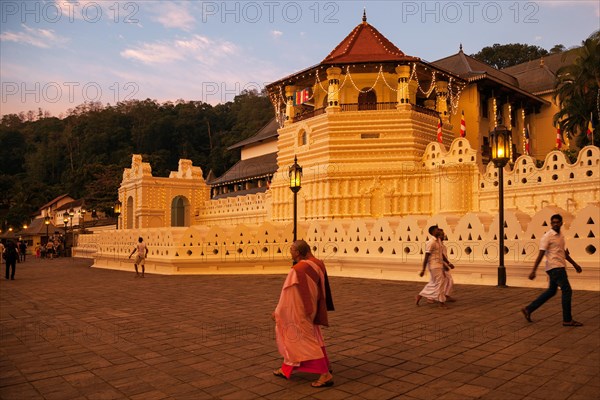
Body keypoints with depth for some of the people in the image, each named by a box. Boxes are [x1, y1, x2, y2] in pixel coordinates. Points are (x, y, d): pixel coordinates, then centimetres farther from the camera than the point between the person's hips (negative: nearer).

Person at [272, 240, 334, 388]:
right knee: (291, 337, 22)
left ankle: (326, 375, 2)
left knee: (307, 342, -1)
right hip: (309, 310, 9)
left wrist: (277, 312, -6)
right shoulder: (314, 266, 0)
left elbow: (288, 296, -18)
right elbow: (319, 292, 9)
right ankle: (286, 370, 33)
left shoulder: (296, 270, -25)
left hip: (299, 312, -9)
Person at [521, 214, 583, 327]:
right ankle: (567, 320, 0)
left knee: (551, 291, 14)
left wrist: (574, 264, 27)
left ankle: (528, 309, 18)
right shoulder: (547, 237, -10)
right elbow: (540, 254, -14)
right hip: (555, 267, -9)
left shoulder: (561, 236, 16)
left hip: (559, 267, 9)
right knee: (567, 291, -7)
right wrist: (533, 271, -17)